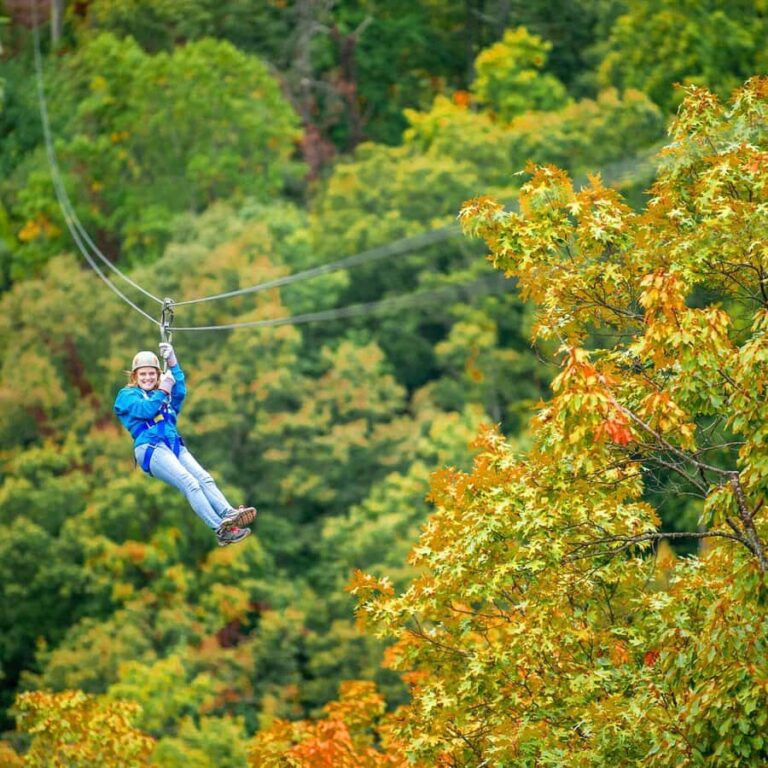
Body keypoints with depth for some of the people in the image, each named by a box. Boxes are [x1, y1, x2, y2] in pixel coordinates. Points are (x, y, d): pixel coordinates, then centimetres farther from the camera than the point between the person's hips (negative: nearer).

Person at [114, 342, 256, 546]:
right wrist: (162, 391, 6)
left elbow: (180, 391, 9)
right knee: (189, 483, -28)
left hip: (175, 445, 6)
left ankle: (229, 514, -43)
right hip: (150, 448, -6)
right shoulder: (127, 395, 17)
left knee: (205, 479, -22)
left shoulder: (166, 396, 32)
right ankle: (220, 529, -44)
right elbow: (146, 410, -3)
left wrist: (172, 363, 4)